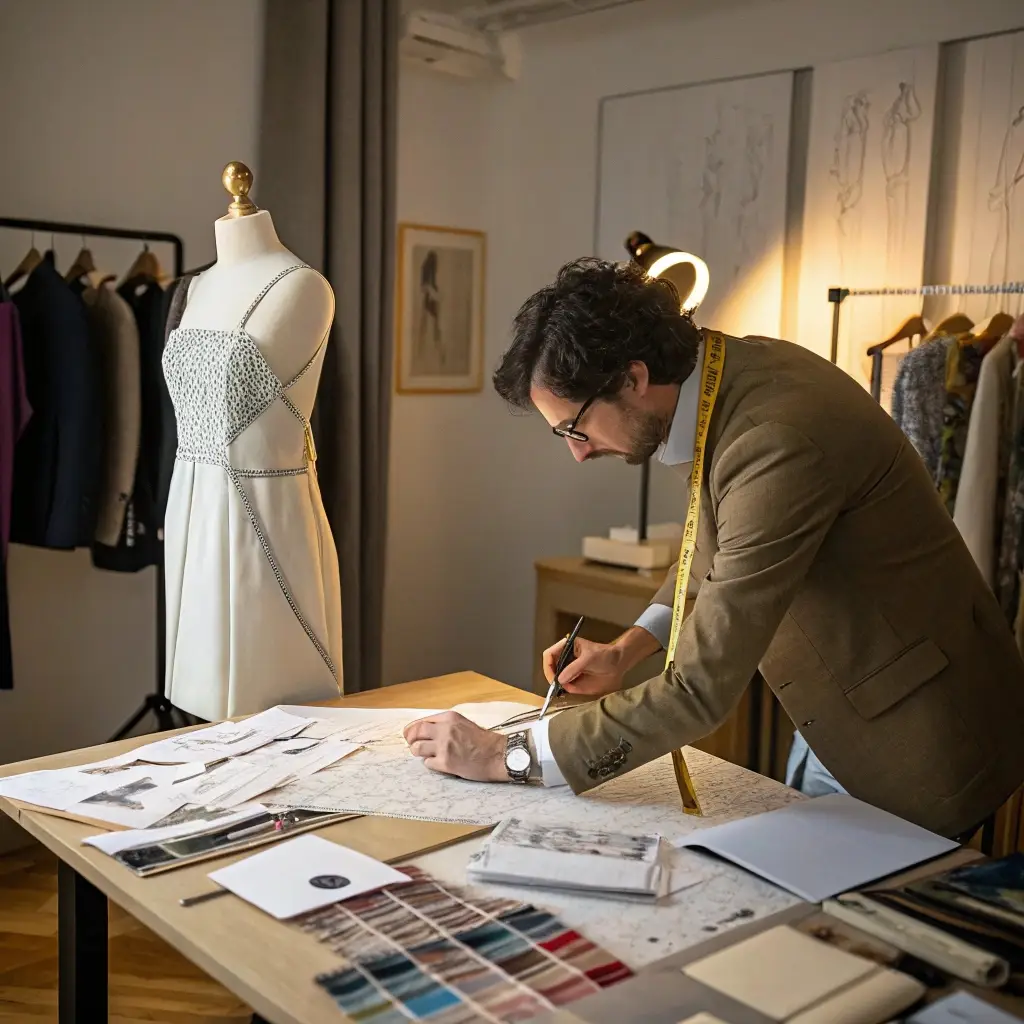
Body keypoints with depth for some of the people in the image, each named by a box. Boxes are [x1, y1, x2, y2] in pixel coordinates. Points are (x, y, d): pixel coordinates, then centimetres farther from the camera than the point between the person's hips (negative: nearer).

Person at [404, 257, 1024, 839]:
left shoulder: (777, 444, -33)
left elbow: (703, 689, -31)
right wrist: (629, 649, 3)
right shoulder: (733, 368, -4)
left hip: (912, 747, -8)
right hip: (841, 714, 9)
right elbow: (721, 548, 15)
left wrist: (510, 756, -24)